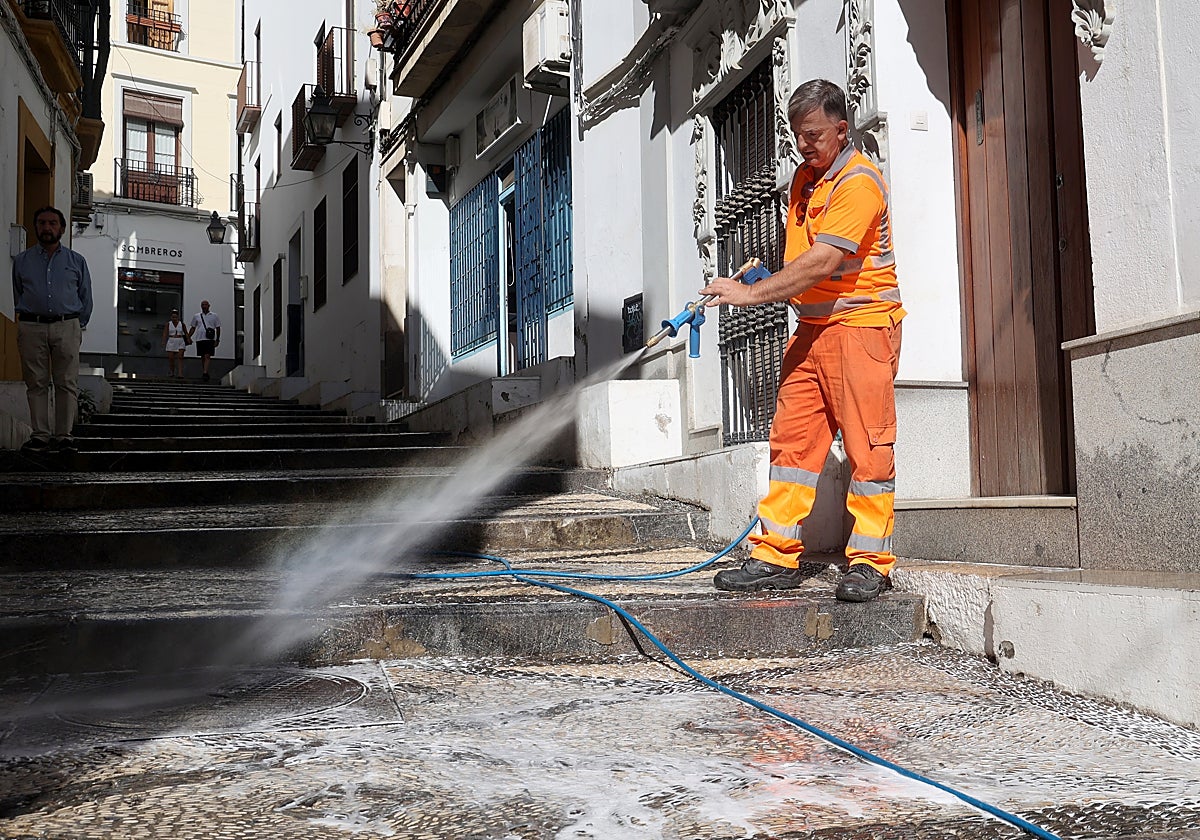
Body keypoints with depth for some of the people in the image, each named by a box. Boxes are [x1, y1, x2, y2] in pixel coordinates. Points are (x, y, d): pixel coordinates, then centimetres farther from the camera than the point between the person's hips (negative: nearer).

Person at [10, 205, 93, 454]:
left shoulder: (76, 261, 11)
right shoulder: (22, 261, 14)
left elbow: (86, 298, 15)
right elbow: (17, 296, 19)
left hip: (67, 327, -1)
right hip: (31, 328, 1)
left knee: (67, 383, -5)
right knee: (36, 383, 0)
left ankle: (64, 435, -2)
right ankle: (40, 435, 2)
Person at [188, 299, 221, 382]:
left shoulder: (214, 316, 7)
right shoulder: (196, 316, 13)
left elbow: (218, 328, 8)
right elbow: (193, 328, 18)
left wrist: (217, 340, -1)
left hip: (210, 339, -3)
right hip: (199, 339, 3)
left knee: (207, 356, -14)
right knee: (202, 357, 7)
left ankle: (205, 373, -22)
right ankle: (205, 374, 16)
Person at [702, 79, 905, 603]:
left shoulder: (858, 182, -12)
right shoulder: (804, 177, 17)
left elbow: (823, 263, -22)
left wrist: (751, 294, -22)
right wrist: (767, 275, 12)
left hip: (860, 325, -8)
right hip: (810, 328, 9)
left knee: (867, 449, -5)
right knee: (792, 440, 4)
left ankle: (869, 562, 3)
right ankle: (777, 556, 7)